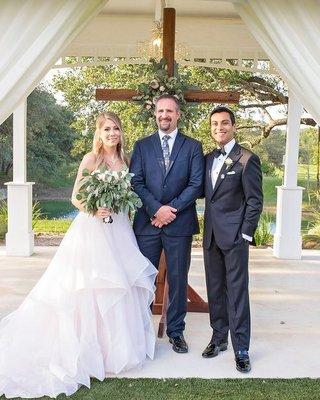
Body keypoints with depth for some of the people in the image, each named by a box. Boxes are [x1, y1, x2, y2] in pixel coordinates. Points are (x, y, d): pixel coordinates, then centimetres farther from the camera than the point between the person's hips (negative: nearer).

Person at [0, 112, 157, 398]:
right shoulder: (91, 159, -5)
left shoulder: (124, 161, 12)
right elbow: (76, 197, -7)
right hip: (93, 229, -6)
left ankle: (116, 344, 26)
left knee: (119, 286, 10)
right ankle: (89, 349, 13)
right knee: (91, 288, -2)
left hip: (120, 231, 6)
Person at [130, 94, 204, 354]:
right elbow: (136, 182, 0)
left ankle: (176, 331, 23)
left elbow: (196, 185, -3)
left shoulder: (193, 146, 6)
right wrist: (156, 209, -13)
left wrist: (170, 210, -11)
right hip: (147, 222, 1)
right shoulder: (142, 146, 10)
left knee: (178, 279, 8)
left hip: (180, 223, -1)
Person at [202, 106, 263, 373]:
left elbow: (255, 201, -7)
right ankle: (219, 338, 27)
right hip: (211, 236, 6)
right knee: (215, 290, 13)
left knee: (237, 292, -1)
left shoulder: (247, 159, -6)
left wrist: (246, 235, -11)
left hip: (234, 236, -6)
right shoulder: (208, 159, 12)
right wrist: (207, 230, 6)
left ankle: (241, 349, 10)